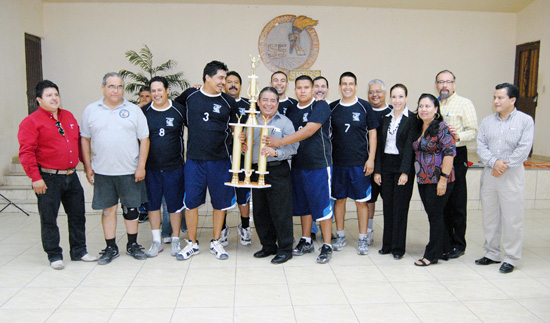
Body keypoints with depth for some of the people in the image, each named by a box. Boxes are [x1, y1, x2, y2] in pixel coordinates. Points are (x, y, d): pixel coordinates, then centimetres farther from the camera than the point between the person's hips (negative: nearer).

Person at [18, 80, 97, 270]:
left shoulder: (69, 117, 12)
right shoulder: (31, 122, -8)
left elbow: (79, 142, 19)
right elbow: (26, 152, -12)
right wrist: (35, 178, -17)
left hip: (71, 176, 6)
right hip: (48, 179, -6)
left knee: (77, 215, 12)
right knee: (49, 219, 5)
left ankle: (79, 251, 26)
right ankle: (54, 256, 19)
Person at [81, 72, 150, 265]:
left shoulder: (134, 110, 3)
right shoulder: (91, 110, 6)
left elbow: (144, 140, 1)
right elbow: (85, 140, 10)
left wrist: (141, 166, -6)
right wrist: (88, 166, 4)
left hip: (129, 171, -1)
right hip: (102, 171, 1)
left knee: (131, 209, 7)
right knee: (108, 209, 8)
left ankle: (132, 245, 23)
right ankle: (111, 248, 20)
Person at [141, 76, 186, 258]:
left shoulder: (179, 110, -2)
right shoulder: (144, 111, 3)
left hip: (174, 167, -2)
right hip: (151, 167, 2)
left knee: (175, 203, 5)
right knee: (153, 203, 9)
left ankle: (175, 240, 21)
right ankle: (156, 241, 23)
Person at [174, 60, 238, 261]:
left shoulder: (228, 101, 3)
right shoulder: (190, 95, 3)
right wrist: (191, 126, 11)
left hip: (220, 159, 0)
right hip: (194, 159, 0)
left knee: (220, 202, 7)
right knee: (191, 201, 4)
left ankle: (215, 242, 24)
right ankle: (192, 244, 20)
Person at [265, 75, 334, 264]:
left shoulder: (321, 107, -9)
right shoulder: (291, 110, 12)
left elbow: (309, 131, -22)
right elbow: (287, 133, 18)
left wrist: (280, 142, -26)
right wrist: (274, 148, -2)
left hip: (319, 165, -6)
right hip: (298, 165, 6)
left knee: (322, 204, -4)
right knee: (303, 204, 13)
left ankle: (327, 246, 6)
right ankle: (306, 242, 25)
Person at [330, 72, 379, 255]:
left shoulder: (364, 107, 1)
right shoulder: (332, 108, 5)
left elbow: (372, 133, 1)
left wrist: (371, 159, -5)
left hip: (360, 163, -2)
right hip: (338, 162, 2)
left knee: (361, 201, 3)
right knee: (339, 199, 8)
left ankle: (363, 239, 14)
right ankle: (340, 237, 22)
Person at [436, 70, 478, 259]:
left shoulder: (465, 104, 0)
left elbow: (474, 132, -7)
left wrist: (458, 136, -25)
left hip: (456, 155, -5)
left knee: (457, 202, -2)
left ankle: (458, 245, 8)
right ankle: (444, 241, 20)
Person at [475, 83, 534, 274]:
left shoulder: (525, 120, 0)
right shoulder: (487, 121, 10)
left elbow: (524, 148, -9)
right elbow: (481, 146, 1)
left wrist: (505, 166, -13)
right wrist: (494, 163, -14)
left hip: (512, 174, -4)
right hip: (489, 173, 4)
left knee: (512, 218, -1)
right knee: (489, 216, 10)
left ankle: (511, 258, 11)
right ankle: (492, 254, 23)